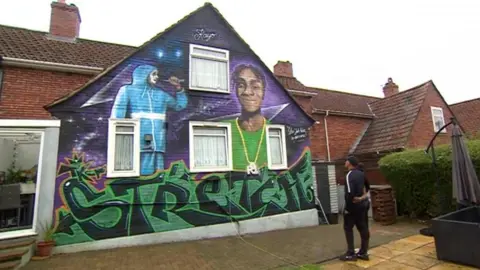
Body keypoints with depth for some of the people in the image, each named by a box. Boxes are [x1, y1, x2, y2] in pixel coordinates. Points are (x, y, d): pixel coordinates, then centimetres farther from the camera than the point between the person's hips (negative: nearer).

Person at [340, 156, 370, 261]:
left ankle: (351, 254, 5)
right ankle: (363, 252, 21)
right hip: (361, 205, 8)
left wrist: (347, 207, -18)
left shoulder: (349, 175, -19)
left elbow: (349, 193, -25)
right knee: (363, 228, 12)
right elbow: (366, 188, 18)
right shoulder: (361, 174, 6)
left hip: (352, 206, -8)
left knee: (348, 229, 2)